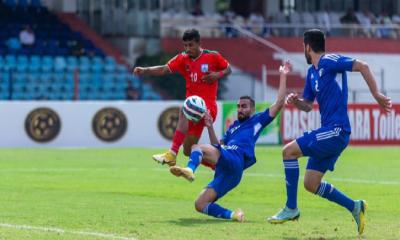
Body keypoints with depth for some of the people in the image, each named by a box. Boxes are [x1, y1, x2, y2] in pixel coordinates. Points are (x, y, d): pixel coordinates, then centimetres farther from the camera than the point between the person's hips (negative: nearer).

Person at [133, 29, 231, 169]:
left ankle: (172, 153, -44)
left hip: (207, 106, -6)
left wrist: (218, 75, -12)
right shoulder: (183, 59, 3)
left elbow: (228, 69, 9)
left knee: (184, 112, -39)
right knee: (188, 151, 9)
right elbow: (164, 69, -9)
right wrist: (144, 70, -24)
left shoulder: (212, 57, -5)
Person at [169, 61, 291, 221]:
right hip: (224, 170, 8)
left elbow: (279, 104, 9)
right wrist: (210, 127, 18)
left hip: (234, 159, -8)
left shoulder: (257, 120, 18)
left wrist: (283, 76, 11)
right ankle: (232, 215, -13)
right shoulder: (234, 126, 37)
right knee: (200, 205, -4)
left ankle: (190, 170, -62)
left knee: (197, 148, -31)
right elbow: (218, 146, 32)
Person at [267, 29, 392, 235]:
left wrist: (376, 95, -21)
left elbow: (362, 66, -18)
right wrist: (296, 101, 2)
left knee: (289, 150, -15)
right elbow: (307, 105, 25)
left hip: (336, 130, -9)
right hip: (329, 133, 9)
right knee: (311, 184, 8)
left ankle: (291, 208, -9)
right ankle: (354, 206, 18)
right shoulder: (312, 72, 18)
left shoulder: (330, 62, -9)